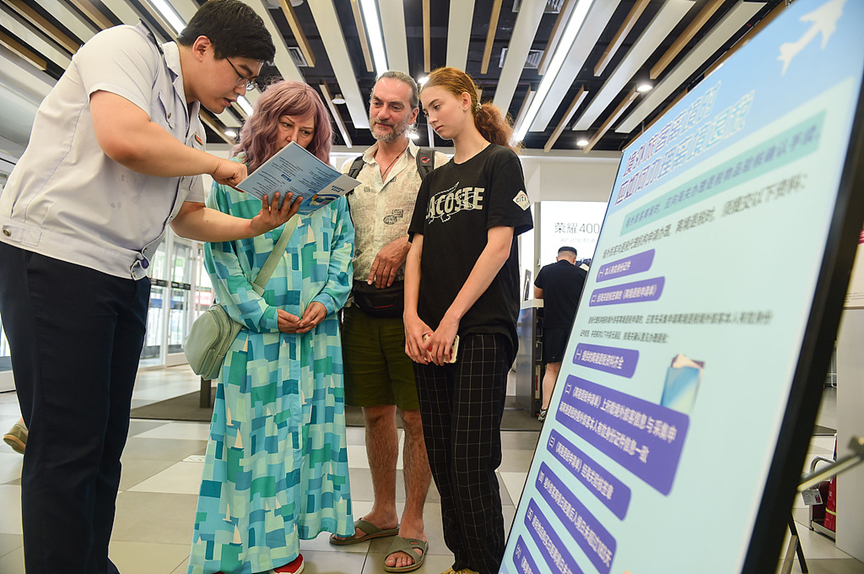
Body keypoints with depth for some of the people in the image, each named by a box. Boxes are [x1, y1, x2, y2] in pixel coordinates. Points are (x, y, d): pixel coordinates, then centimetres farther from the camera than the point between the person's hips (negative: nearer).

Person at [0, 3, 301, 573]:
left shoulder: (191, 127, 20)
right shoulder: (127, 46, -3)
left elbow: (189, 216, 23)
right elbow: (125, 139, -23)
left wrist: (255, 226, 8)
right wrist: (216, 164, -8)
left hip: (126, 280, 8)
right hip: (54, 259, -8)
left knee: (106, 442, 11)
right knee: (67, 445, -5)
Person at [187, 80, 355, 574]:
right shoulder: (233, 182, 5)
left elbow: (343, 248, 10)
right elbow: (221, 254, -1)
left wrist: (326, 299, -6)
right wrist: (263, 312, -10)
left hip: (317, 330, 3)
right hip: (257, 330, -2)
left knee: (306, 428, 7)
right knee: (255, 431, 1)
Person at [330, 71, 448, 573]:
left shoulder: (435, 166, 5)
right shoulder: (349, 170, 19)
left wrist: (404, 245, -16)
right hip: (361, 304, 5)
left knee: (418, 415, -1)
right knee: (376, 412, 12)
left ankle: (413, 523, 16)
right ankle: (383, 512, 29)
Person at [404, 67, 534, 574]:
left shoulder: (501, 163, 4)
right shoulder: (434, 180, 21)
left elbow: (498, 246, -8)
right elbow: (418, 251, 12)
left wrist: (452, 319, -12)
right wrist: (413, 319, -3)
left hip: (482, 328, -6)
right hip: (431, 335, 6)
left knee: (471, 465, -7)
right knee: (443, 462, 9)